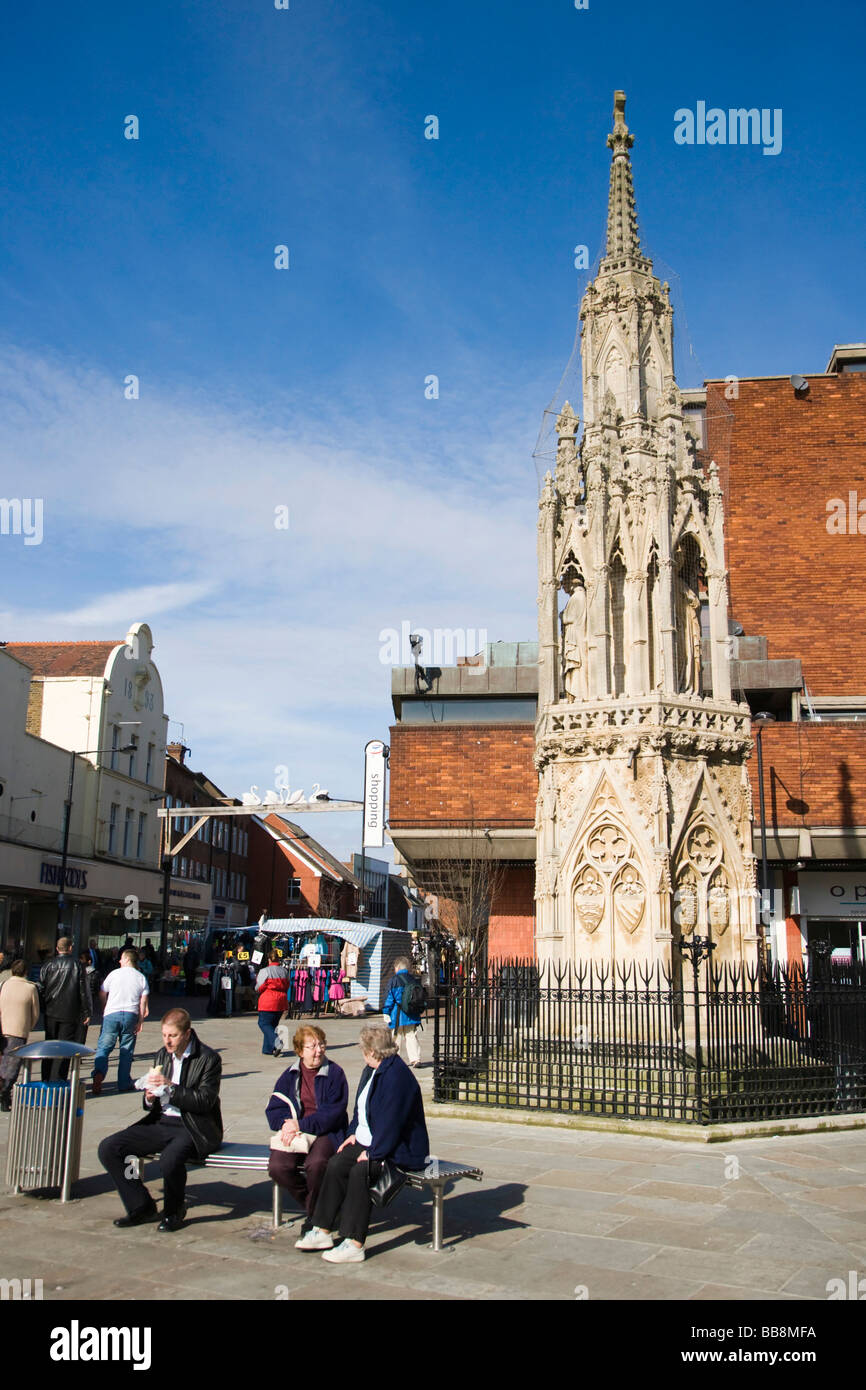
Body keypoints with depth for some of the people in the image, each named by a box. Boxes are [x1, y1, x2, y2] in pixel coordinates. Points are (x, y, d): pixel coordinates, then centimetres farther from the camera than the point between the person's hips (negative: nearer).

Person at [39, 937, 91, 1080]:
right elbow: (83, 990, -5)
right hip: (70, 1013, -2)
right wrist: (86, 1012, 1)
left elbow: (41, 988, 2)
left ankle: (46, 1079, 14)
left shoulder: (48, 965, 0)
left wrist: (42, 1008, 13)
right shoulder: (77, 965, -5)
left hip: (50, 1012, 2)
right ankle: (61, 1078, 0)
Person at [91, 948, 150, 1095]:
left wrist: (103, 1012, 22)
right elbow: (143, 1002, 4)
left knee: (104, 1046, 1)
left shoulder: (114, 973, 5)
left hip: (112, 1013, -2)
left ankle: (99, 1072, -23)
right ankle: (124, 1083, 10)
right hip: (131, 1014, 2)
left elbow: (102, 994, 8)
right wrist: (140, 1021, 6)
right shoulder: (141, 978, 9)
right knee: (127, 1050, 9)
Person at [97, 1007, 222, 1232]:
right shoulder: (163, 1055, 12)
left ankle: (174, 1211, -4)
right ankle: (141, 1207, 5)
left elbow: (205, 1101, -17)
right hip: (161, 1123, 7)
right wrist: (150, 1099, -5)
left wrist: (170, 1087, -23)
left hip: (193, 1128, -7)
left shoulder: (208, 1058, -8)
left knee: (169, 1159, -36)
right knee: (108, 1148, -8)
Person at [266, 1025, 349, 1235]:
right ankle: (311, 1205, 4)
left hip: (326, 1132, -4)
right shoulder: (290, 1075, 12)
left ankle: (315, 1214, -3)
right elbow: (274, 1108, 7)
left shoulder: (334, 1073, -1)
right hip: (294, 1132, 4)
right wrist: (286, 1125, -16)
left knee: (316, 1163, -34)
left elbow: (333, 1113, -9)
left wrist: (302, 1125, -18)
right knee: (277, 1167, -24)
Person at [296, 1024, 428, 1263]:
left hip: (399, 1150, -10)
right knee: (336, 1164, -7)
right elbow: (361, 1108, 24)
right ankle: (322, 1231, 2)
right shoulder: (371, 1070, 11)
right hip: (368, 1142, 10)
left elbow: (391, 1120, -25)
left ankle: (354, 1245, -22)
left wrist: (373, 1153, -22)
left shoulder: (397, 1075, -22)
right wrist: (355, 1134, 10)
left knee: (359, 1171, -29)